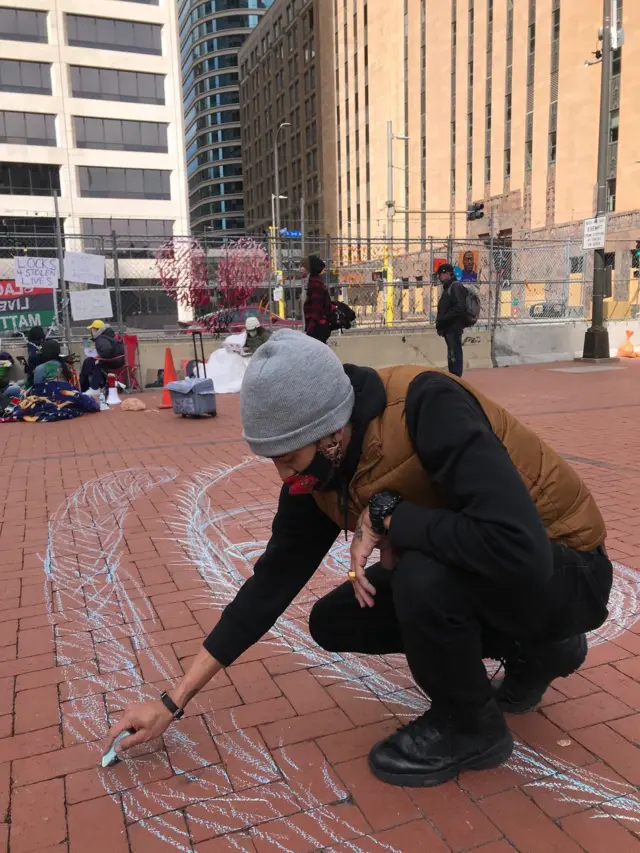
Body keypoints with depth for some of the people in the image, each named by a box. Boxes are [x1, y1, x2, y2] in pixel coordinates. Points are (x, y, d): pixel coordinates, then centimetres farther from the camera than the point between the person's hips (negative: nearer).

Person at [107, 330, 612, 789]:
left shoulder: (428, 406, -33)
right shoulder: (316, 471, -10)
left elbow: (518, 549, -43)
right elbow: (273, 579, -3)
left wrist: (386, 516, -30)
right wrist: (175, 701, -1)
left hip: (563, 569, -7)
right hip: (461, 575, 8)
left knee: (424, 576, -34)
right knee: (333, 622, 4)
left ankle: (471, 728, -1)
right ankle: (533, 650, 14)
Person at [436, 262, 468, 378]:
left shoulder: (456, 286, -9)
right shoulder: (448, 287, 21)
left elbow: (459, 307, -21)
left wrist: (444, 319, -20)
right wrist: (441, 324, 9)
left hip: (454, 327, -10)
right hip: (449, 328, 10)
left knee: (455, 355, -10)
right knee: (452, 355, 13)